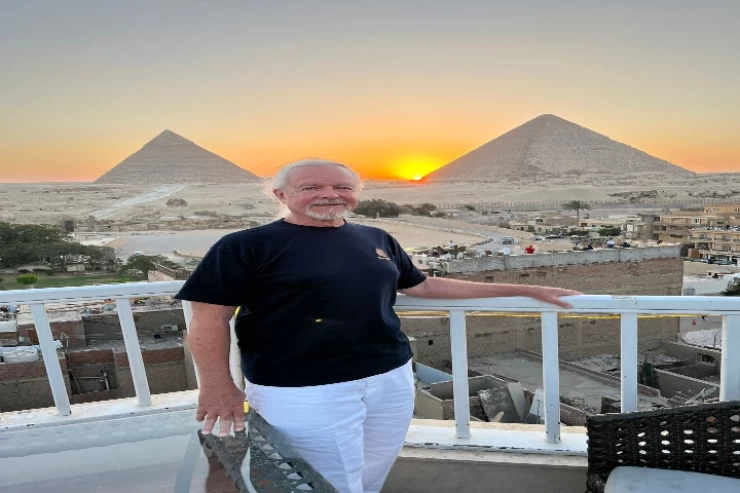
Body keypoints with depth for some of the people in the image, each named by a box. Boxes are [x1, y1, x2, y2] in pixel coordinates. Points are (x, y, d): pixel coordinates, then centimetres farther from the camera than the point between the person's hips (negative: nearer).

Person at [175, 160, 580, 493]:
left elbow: (421, 286, 16)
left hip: (391, 378, 6)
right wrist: (217, 387, -17)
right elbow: (209, 317, -6)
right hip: (300, 391, -5)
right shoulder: (246, 246, -8)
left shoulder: (377, 240, 8)